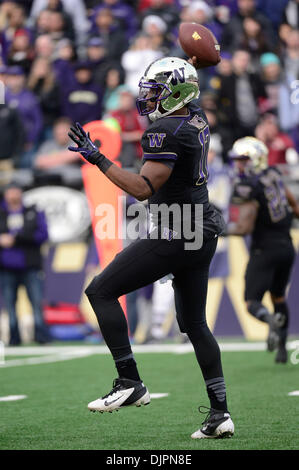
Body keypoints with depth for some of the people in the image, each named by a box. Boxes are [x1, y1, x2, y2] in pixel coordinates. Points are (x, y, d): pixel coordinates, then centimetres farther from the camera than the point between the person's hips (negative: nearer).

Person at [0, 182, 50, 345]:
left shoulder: (34, 213, 8)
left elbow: (42, 234, -3)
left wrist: (16, 238, -11)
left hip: (30, 266, -1)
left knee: (37, 301, -7)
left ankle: (41, 334, -2)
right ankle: (14, 336, 9)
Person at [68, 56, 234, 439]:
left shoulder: (165, 132, -17)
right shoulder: (198, 122, 10)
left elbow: (143, 188, -23)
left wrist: (97, 159, -20)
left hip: (174, 236, -9)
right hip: (202, 234, 9)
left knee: (100, 292, -3)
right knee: (195, 324, 16)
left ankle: (130, 383, -9)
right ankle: (220, 413, 11)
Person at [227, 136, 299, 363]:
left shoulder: (249, 188, -17)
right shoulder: (273, 174, 5)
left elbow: (245, 228, -20)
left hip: (265, 250, -7)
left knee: (253, 302, -4)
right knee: (278, 296, 23)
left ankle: (272, 320, -36)